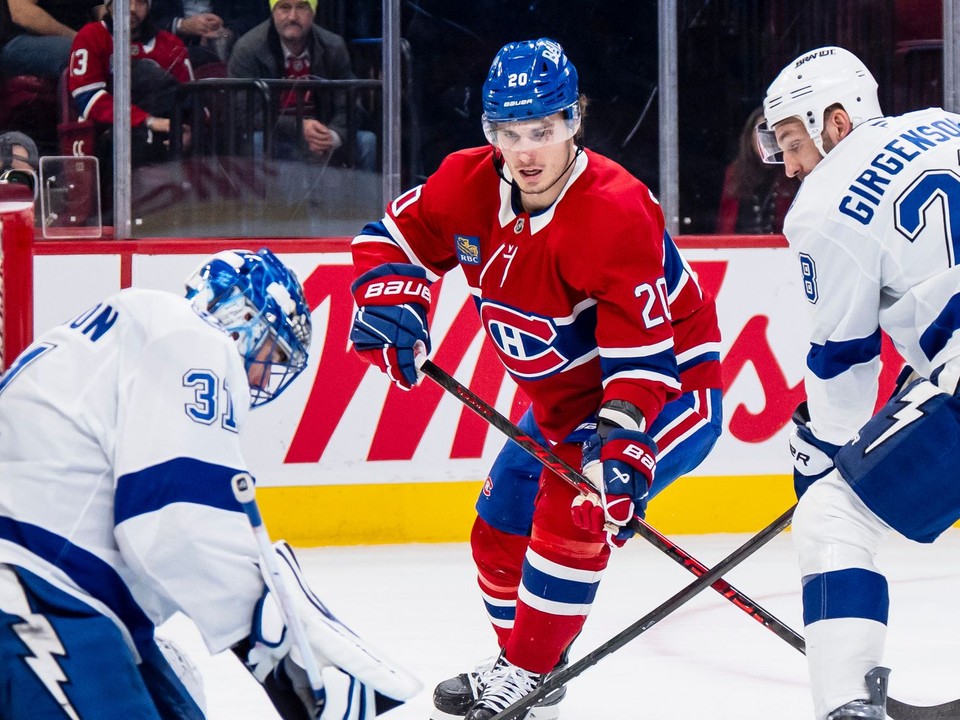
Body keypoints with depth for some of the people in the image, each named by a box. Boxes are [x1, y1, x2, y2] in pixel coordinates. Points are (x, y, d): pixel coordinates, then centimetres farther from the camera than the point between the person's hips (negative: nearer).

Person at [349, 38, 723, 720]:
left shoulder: (615, 213, -32)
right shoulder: (469, 185, -12)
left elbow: (642, 354, -34)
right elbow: (395, 237, 4)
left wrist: (620, 443, -44)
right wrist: (391, 302, -16)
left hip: (671, 383, -8)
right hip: (563, 398, 8)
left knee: (572, 504, -27)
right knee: (499, 531, 11)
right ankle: (517, 659, 36)